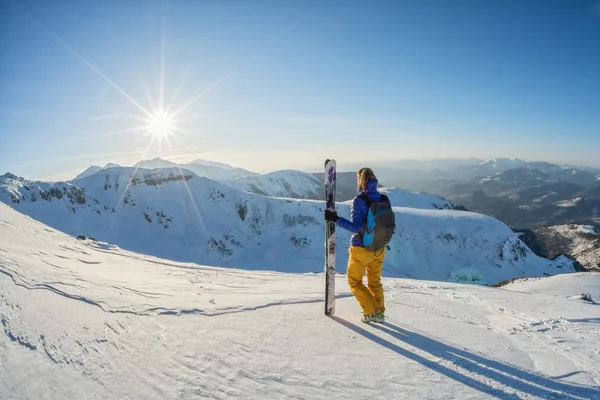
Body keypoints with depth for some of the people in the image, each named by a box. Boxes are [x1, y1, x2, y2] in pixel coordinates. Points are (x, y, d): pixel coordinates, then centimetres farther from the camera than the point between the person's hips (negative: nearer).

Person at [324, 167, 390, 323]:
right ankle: (380, 313, 27)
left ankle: (371, 312, 11)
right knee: (375, 281, 24)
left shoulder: (359, 200, -19)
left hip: (361, 249, -5)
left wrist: (336, 219, -21)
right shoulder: (384, 199, -3)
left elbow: (356, 227, -23)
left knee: (354, 281, 15)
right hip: (379, 249, 6)